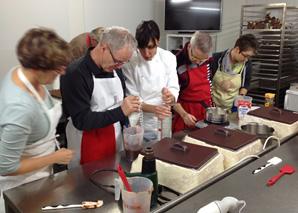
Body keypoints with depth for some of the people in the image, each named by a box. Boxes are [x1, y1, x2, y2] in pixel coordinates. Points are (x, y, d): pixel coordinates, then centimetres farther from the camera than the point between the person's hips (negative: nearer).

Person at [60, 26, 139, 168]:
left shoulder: (115, 68, 3)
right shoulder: (75, 73, -19)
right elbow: (81, 121, -21)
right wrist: (121, 111, -23)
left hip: (115, 139, 6)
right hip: (87, 145, -6)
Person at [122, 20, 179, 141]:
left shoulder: (169, 58, -3)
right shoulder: (130, 62, -12)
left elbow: (174, 89, -5)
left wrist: (170, 97, -29)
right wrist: (153, 109, -29)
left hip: (163, 124, 3)